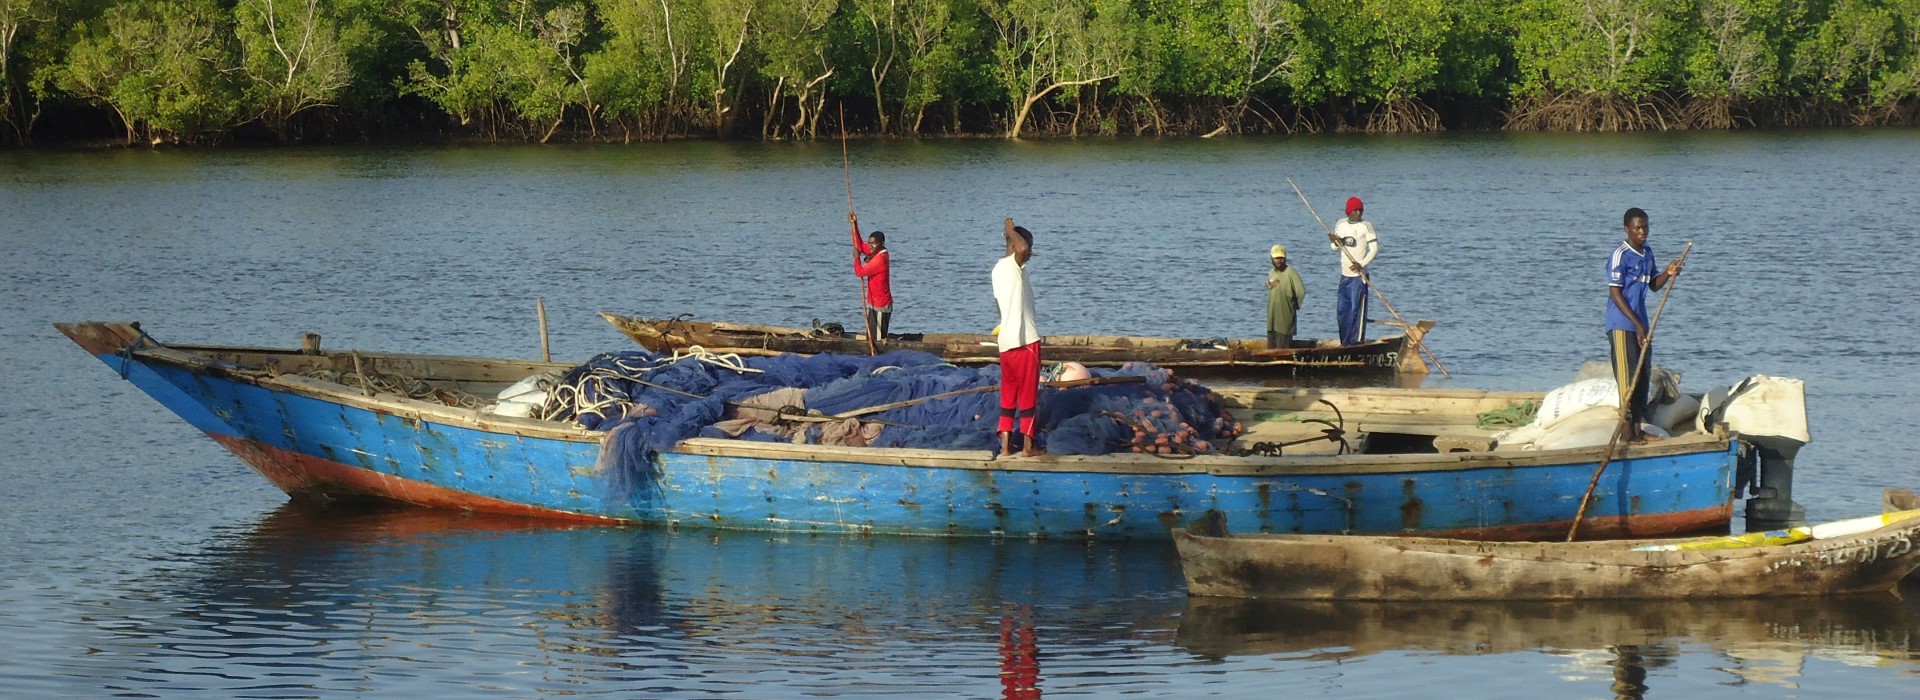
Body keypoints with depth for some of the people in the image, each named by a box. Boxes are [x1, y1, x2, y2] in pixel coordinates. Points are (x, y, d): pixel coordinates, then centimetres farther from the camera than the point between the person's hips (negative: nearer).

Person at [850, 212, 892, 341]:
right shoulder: (875, 252, 6)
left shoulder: (880, 259, -22)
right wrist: (854, 225, 11)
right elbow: (860, 246, 18)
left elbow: (860, 271, -24)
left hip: (880, 307, -10)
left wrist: (856, 257, -6)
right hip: (875, 304, 10)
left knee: (878, 339, -8)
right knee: (871, 337, 13)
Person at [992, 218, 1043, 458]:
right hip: (1025, 339, -8)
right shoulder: (1014, 265, -11)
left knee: (1008, 393, 11)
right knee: (1028, 393, 0)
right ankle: (1028, 445, 4)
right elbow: (1022, 249, -35)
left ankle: (1006, 444, 9)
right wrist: (1011, 231, -16)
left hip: (1005, 340, 8)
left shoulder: (998, 269, 15)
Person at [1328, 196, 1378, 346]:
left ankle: (1357, 343, -6)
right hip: (1345, 275, 6)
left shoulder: (1366, 226, -6)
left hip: (1359, 276, -6)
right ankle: (1345, 344, 16)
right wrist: (1335, 243, -6)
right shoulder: (1340, 225, 10)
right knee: (1342, 310, 7)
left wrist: (1362, 264, -20)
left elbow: (1375, 248, -9)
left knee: (1357, 310, -8)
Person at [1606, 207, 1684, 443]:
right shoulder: (1620, 256, -14)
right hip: (1621, 324, -8)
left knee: (1644, 374, 8)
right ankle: (1627, 430, -6)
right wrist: (1637, 324, -18)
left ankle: (1638, 427, 14)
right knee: (1627, 375, -8)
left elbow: (1653, 285, 20)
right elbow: (1615, 293, -16)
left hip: (1640, 324, 8)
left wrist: (1668, 274, -2)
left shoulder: (1648, 253, 11)